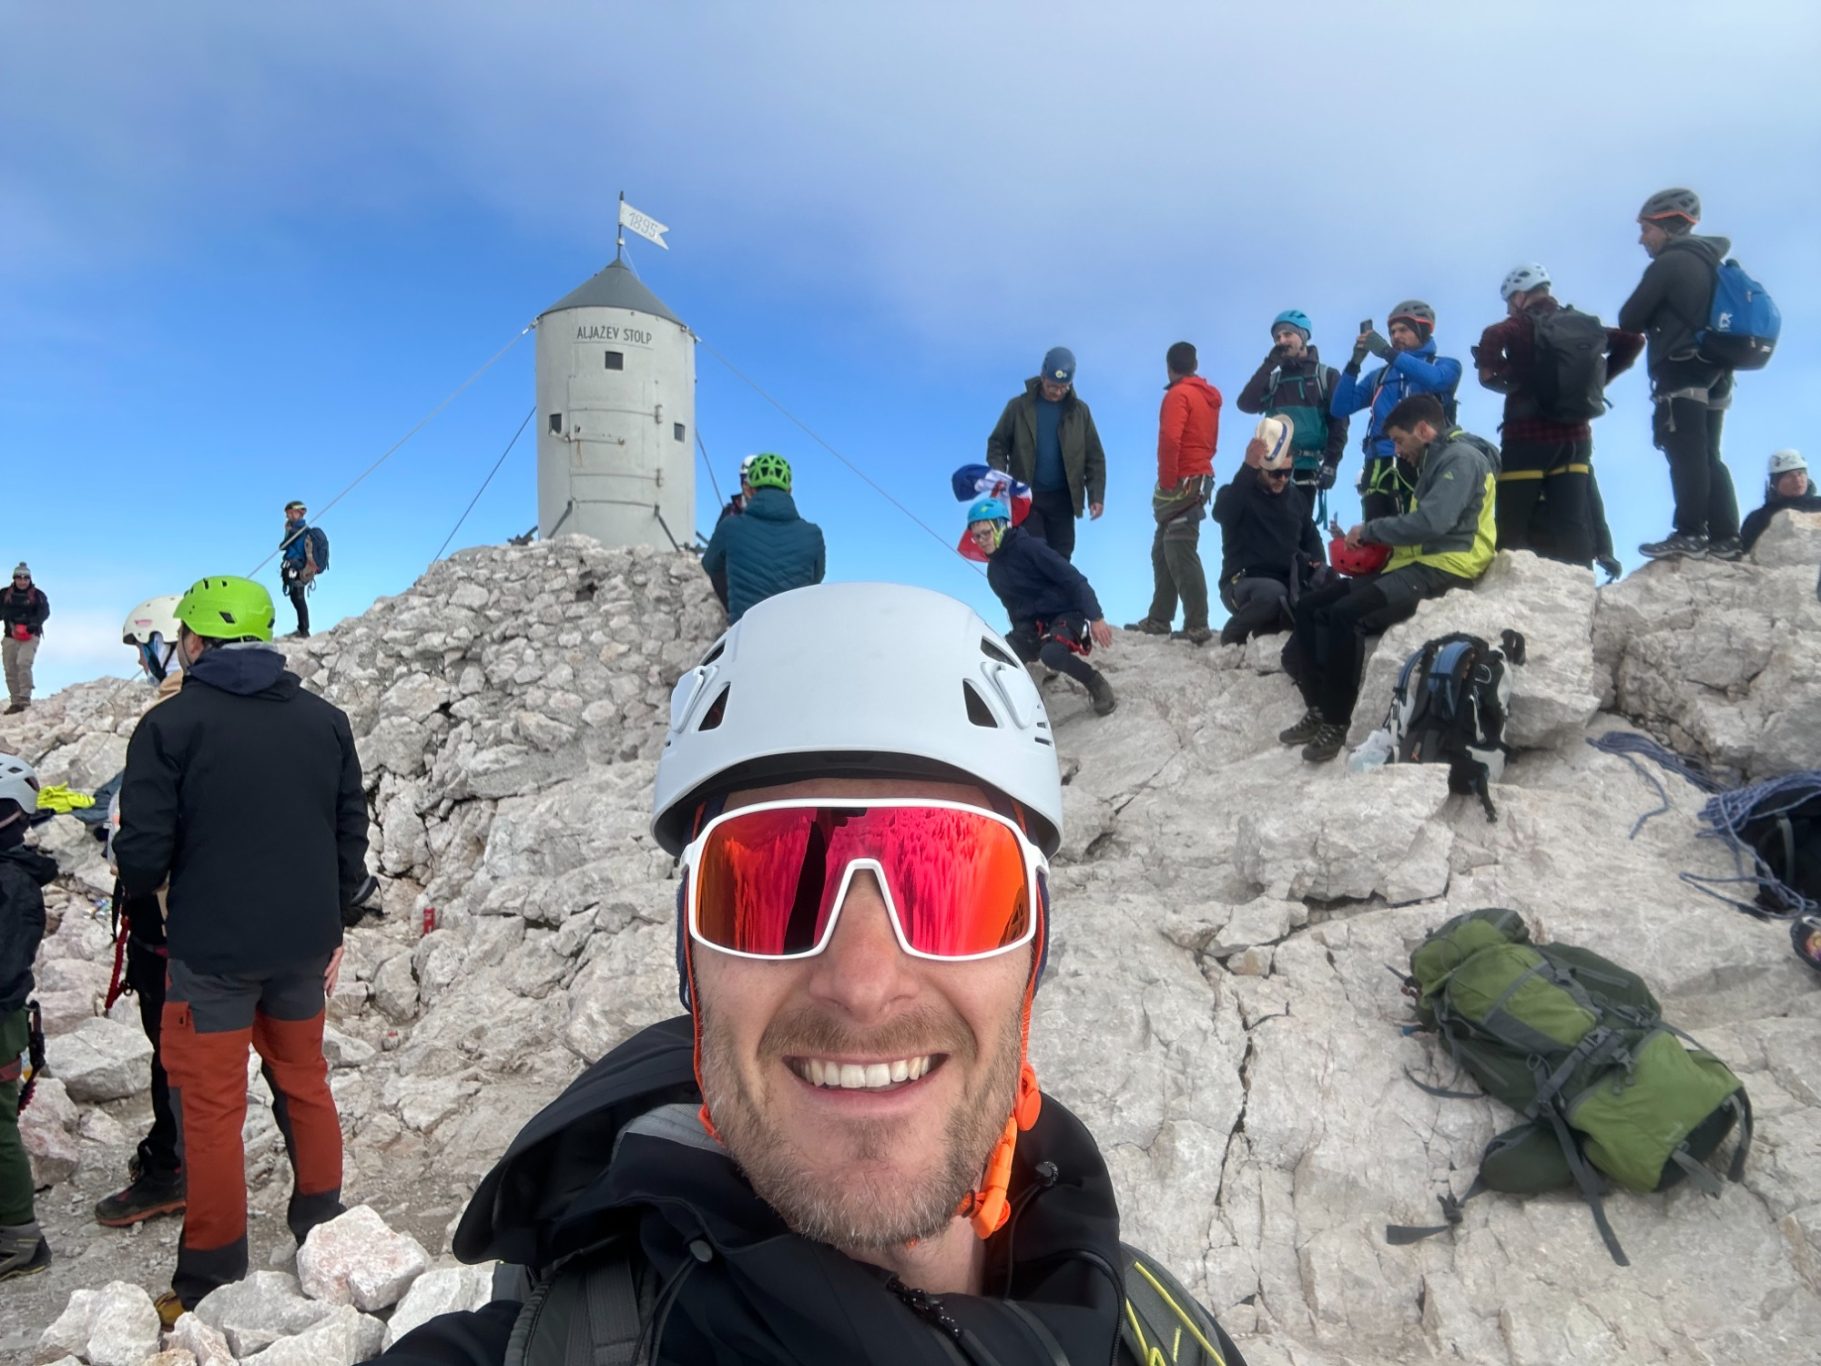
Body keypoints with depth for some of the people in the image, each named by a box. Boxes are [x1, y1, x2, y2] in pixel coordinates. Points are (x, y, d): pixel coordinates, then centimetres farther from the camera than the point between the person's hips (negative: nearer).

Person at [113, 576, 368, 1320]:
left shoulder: (171, 723, -11)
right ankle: (323, 1231, 33)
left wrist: (138, 882, 11)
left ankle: (210, 1281, 17)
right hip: (305, 943, 5)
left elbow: (144, 850, -13)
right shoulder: (325, 719, 2)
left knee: (212, 1108, 7)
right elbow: (351, 833, 7)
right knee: (305, 1082, 20)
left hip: (213, 949, -4)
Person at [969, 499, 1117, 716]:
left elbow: (1074, 579, -19)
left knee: (1051, 654, -37)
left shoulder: (1028, 547, -15)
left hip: (1067, 614, -6)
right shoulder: (994, 572, 9)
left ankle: (1096, 683, -9)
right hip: (1033, 624, 7)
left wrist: (1095, 618, -26)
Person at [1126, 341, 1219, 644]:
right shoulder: (1209, 396, 16)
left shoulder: (1178, 394, -11)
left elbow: (1170, 439, -23)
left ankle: (1197, 626, -12)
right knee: (1163, 552, 14)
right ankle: (1158, 619, 18)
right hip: (1200, 479, 9)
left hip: (1181, 485, -9)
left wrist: (1167, 482, -16)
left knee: (1181, 555, -10)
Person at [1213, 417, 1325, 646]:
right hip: (1243, 582, -6)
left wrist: (1319, 564, 0)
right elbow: (1221, 513, -30)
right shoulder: (1239, 493, -6)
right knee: (1273, 593, -39)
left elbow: (1310, 537, 24)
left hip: (1287, 582, 6)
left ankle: (1268, 626, 4)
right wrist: (1249, 468, -41)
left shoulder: (1296, 496, 14)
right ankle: (1233, 634, -9)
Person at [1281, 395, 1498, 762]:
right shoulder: (1435, 462, 25)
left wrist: (1370, 530, -9)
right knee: (1311, 606, -1)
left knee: (1345, 614, -29)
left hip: (1442, 570, -10)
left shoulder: (1461, 458, -8)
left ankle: (1336, 723, -20)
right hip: (1415, 566, 10)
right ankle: (1319, 710, -4)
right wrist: (1375, 540, 7)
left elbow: (1431, 523, -22)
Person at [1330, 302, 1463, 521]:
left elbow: (1435, 379, -11)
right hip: (1380, 467, 3)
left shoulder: (1445, 365, 15)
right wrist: (1354, 363, 1)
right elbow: (1339, 409, 13)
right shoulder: (1380, 375, 24)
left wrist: (1388, 353, -14)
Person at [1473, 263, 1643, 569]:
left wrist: (1493, 373, -8)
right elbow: (1633, 341, 17)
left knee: (1514, 526, -4)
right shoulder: (1585, 324, 16)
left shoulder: (1523, 323, -2)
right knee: (1573, 523, 3)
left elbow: (1492, 338, -23)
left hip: (1528, 435, -5)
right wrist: (1599, 378, 17)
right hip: (1576, 435, 5)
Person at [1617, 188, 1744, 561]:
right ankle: (1725, 537, 4)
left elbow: (1629, 320, -5)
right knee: (1708, 456, 8)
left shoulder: (1668, 263, -6)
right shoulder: (1709, 263, 22)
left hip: (1680, 373, -9)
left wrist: (1654, 324, 13)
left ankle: (1689, 534, -19)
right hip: (1713, 374, 9)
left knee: (1685, 455, -14)